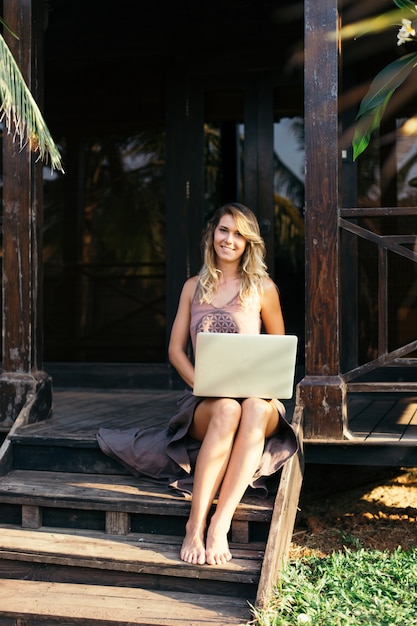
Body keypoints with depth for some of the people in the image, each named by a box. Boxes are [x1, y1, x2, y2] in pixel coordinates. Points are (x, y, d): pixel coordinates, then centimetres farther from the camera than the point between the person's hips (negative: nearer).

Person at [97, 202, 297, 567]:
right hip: (204, 400, 1)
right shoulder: (194, 287, 14)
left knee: (255, 408, -39)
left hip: (257, 397, 0)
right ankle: (196, 524, -37)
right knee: (226, 409, -37)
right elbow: (176, 350, 11)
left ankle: (219, 524, -42)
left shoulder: (263, 288, 9)